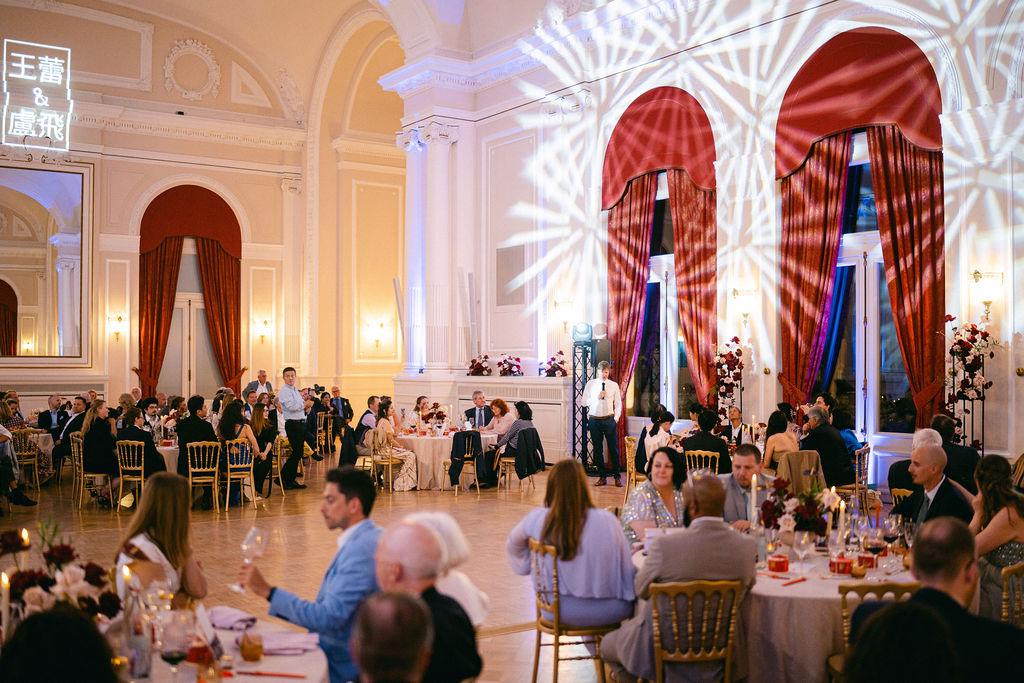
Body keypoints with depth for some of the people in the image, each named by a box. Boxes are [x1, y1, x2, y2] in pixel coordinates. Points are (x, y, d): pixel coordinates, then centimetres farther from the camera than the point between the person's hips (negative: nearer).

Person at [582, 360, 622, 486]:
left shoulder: (614, 385, 5)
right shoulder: (590, 384, 4)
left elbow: (618, 404, 7)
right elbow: (584, 402, 2)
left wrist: (616, 418, -1)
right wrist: (597, 397, -11)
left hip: (609, 419, -1)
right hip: (594, 419, 1)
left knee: (613, 448, 0)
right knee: (598, 449, 5)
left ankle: (617, 476, 9)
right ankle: (602, 476, 14)